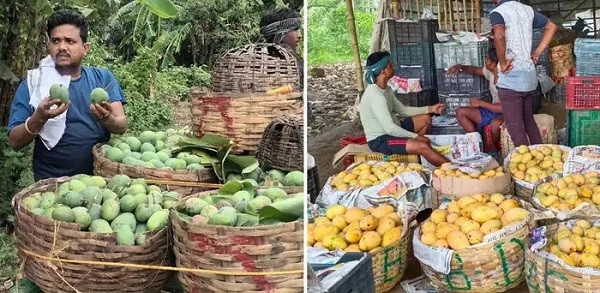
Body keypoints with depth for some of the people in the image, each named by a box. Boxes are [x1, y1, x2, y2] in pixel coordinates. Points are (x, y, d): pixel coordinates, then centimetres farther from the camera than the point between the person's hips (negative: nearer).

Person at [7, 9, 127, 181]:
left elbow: (122, 126, -1)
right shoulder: (33, 84, 1)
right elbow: (15, 142, -3)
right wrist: (39, 118, -20)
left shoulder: (103, 78, 6)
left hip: (100, 176, 1)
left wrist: (107, 119, -22)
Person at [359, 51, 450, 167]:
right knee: (423, 147, -22)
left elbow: (402, 110, 15)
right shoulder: (376, 96, -26)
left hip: (389, 131, 11)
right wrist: (416, 136, -19)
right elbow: (390, 128, -28)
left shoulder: (386, 89, 6)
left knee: (425, 119, 14)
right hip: (379, 140, -11)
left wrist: (430, 109, 8)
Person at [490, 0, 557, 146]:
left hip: (510, 78, -7)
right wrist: (537, 53, 15)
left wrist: (502, 63, -19)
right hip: (530, 75, 7)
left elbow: (499, 36, -32)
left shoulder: (497, 12, -11)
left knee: (516, 129, 0)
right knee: (529, 123, 19)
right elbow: (552, 26, 20)